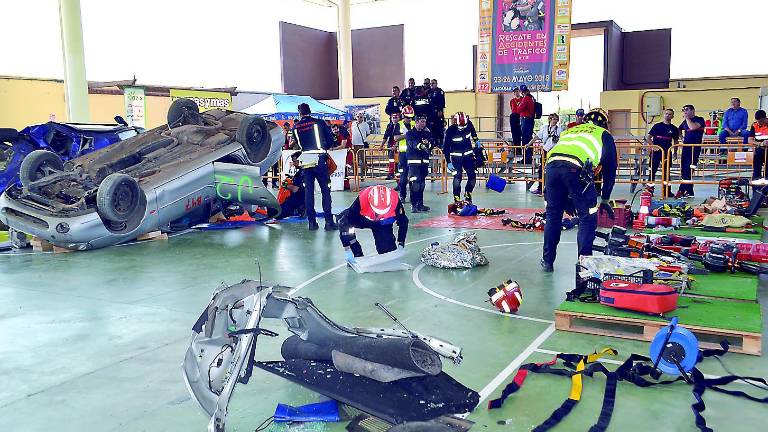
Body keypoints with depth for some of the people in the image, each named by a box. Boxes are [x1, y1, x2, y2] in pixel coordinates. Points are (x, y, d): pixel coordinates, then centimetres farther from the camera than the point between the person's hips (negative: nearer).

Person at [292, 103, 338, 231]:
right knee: (325, 190, 2)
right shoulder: (319, 123, 0)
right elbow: (330, 140, 4)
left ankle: (312, 222, 8)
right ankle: (329, 221, -2)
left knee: (308, 191, 8)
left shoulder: (296, 127, 7)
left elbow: (299, 144, 14)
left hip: (306, 161, 2)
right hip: (320, 160, -2)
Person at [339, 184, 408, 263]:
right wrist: (347, 250, -34)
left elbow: (403, 222, -16)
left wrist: (400, 245, -16)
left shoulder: (395, 201, -34)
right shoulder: (362, 199, -39)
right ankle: (358, 256, -17)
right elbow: (348, 219, -34)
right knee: (344, 220, -26)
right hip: (363, 219, 1)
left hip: (384, 223, 0)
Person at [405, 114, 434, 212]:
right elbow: (413, 144, -18)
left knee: (422, 183, 11)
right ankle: (414, 205, -10)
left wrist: (427, 143, -22)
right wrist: (421, 145, -37)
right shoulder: (410, 133, 0)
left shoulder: (427, 133, 15)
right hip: (414, 161, -5)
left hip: (425, 161, 6)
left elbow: (432, 143, 1)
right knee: (415, 183, -13)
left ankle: (420, 204, 19)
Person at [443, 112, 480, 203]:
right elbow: (446, 147, -12)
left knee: (472, 176, 2)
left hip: (468, 154, 4)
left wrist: (476, 141, 23)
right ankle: (456, 199, -7)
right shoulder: (450, 130, -18)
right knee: (457, 177, -16)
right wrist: (448, 162, -13)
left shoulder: (469, 124, -9)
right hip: (456, 156, -4)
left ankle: (468, 195, 22)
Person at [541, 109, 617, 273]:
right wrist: (605, 200, 37)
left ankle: (547, 261, 25)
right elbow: (610, 169, 28)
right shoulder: (604, 135, 29)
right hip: (577, 168, -4)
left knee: (553, 215, 19)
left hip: (551, 165, 4)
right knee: (587, 218, 11)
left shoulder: (570, 131, 39)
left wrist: (567, 197, 40)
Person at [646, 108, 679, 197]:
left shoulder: (674, 129, 9)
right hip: (656, 151, -2)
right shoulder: (657, 126, 2)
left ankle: (667, 191, 12)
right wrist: (653, 146, -11)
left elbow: (676, 142, 15)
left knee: (666, 172, 6)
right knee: (652, 171, -1)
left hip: (667, 152, 2)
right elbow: (648, 138, 1)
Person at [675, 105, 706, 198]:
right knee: (684, 169, 4)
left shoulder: (700, 120, -2)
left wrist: (687, 118, -10)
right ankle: (689, 191, 11)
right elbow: (678, 130, 33)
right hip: (686, 147, 7)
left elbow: (693, 127, -22)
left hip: (695, 148, -7)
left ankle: (682, 190, -16)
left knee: (688, 169, -13)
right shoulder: (685, 122, 16)